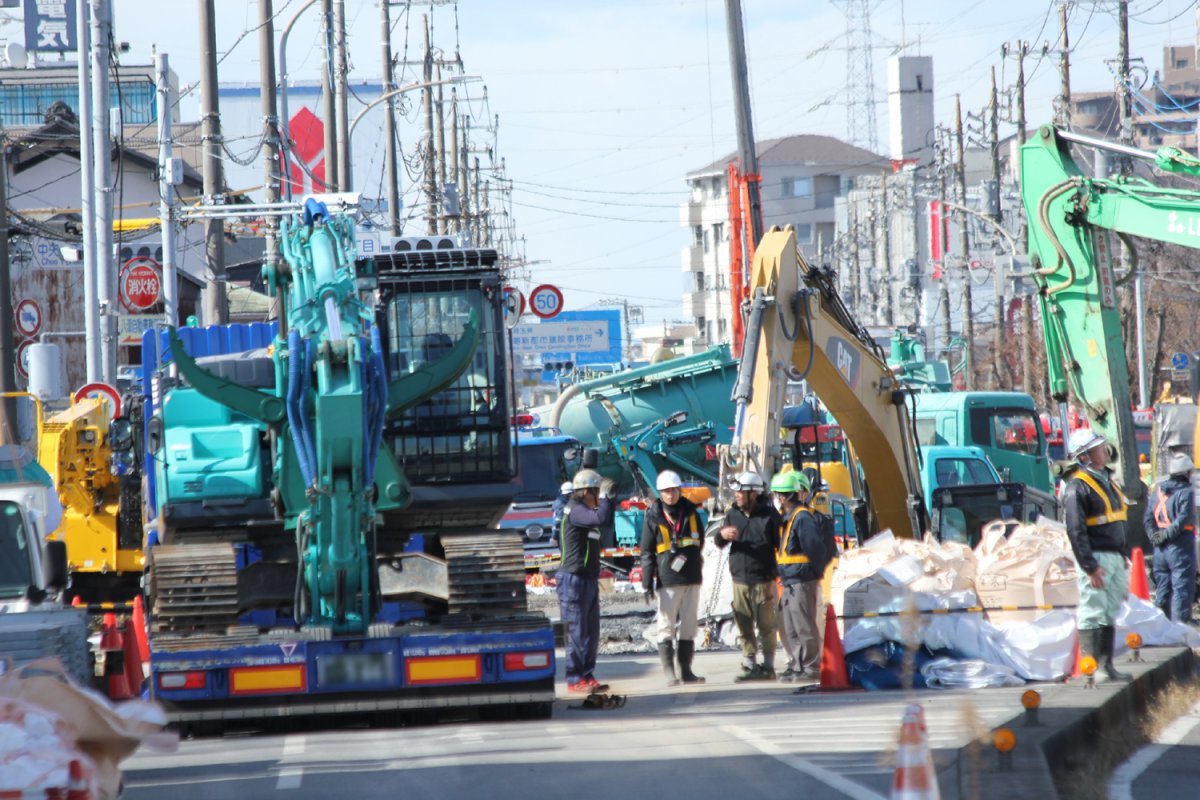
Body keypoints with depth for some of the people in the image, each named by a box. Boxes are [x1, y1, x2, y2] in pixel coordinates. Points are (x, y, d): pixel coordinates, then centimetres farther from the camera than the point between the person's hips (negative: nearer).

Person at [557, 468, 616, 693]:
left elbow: (607, 521, 29)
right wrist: (606, 495, -15)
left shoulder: (585, 510, 16)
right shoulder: (574, 510, -14)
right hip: (575, 579, -10)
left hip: (589, 579, 10)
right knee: (577, 632, -7)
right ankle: (575, 680, -5)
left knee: (592, 632, 11)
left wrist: (608, 498, 17)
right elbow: (601, 519, -30)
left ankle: (587, 676, 16)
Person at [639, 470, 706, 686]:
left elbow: (700, 539, 16)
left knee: (688, 626, 8)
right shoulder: (653, 516, -3)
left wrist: (685, 555, -1)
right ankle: (668, 672, -1)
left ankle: (686, 670, 14)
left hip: (691, 578, 4)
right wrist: (647, 583, -10)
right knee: (666, 626, -4)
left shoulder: (690, 512, 7)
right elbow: (647, 552, -4)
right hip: (667, 579, -4)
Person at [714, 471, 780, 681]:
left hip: (763, 580, -4)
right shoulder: (733, 515, 10)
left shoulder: (769, 516, -3)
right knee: (744, 626, 5)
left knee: (766, 626, 0)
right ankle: (749, 666, 11)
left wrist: (774, 577, -4)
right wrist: (722, 534, -17)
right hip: (740, 580, 4)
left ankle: (768, 666, 5)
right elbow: (719, 544, 8)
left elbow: (780, 545, 1)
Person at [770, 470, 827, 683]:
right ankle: (796, 666, 21)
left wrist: (815, 572, -10)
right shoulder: (787, 517, 14)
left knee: (805, 627, -5)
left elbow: (816, 548, -20)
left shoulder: (803, 517, -16)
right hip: (790, 583, 10)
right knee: (790, 629, 14)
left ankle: (811, 667, 0)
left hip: (803, 582, -10)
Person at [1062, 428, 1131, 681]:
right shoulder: (1077, 486, -13)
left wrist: (1122, 556, 19)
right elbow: (1076, 530, -19)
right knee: (1092, 613, -6)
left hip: (1114, 556, 9)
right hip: (1095, 557, -9)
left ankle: (1106, 665, 18)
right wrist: (1090, 566, -22)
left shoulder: (1105, 480, 16)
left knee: (1110, 613, 12)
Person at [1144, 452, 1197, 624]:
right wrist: (1166, 536, -15)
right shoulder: (1185, 492, -11)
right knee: (1182, 586, -4)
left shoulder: (1158, 490, 11)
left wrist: (1153, 535, 1)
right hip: (1180, 546, -7)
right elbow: (1183, 519, -21)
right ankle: (1180, 620, -9)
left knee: (1162, 586, 13)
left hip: (1160, 549, 7)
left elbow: (1148, 516, 8)